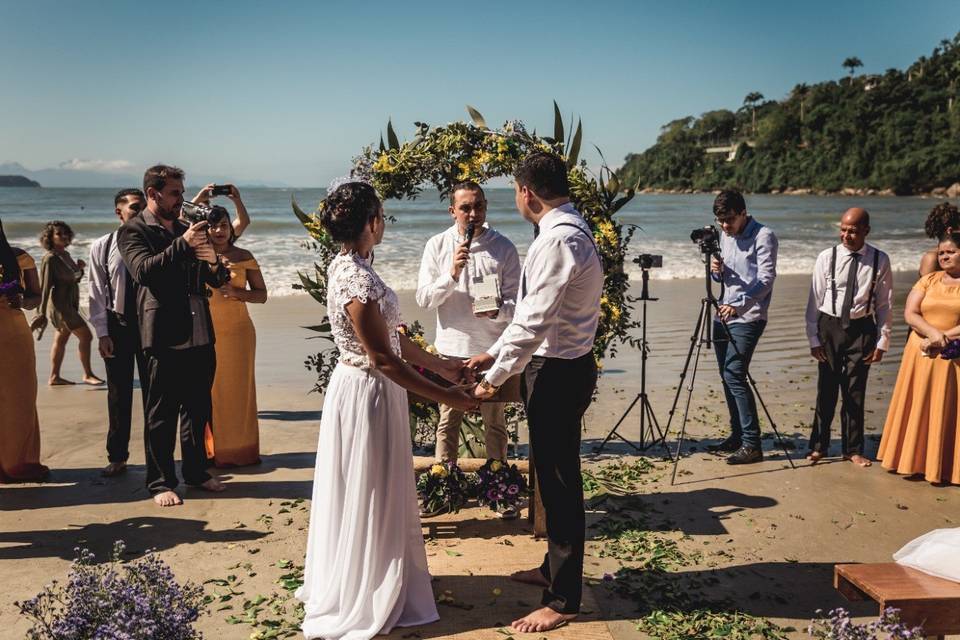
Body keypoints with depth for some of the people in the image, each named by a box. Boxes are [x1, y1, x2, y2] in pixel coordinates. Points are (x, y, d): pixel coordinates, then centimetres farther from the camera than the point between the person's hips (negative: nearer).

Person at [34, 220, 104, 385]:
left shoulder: (65, 254, 11)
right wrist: (41, 313, -19)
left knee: (61, 339, 11)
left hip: (70, 303, 9)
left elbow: (74, 278, 20)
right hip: (60, 305, -9)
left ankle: (54, 376, 17)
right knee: (86, 336, -8)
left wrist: (79, 267, 0)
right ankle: (88, 374, 1)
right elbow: (45, 287, -17)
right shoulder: (50, 258, -14)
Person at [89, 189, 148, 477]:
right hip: (117, 325, 1)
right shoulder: (102, 246, -1)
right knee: (118, 394, 8)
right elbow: (97, 293, 0)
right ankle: (117, 456, 20)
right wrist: (102, 333, -5)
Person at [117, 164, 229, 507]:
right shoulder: (133, 231, -3)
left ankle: (196, 471, 28)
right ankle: (160, 482, 13)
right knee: (161, 414, 3)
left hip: (200, 336, 6)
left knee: (198, 410, 14)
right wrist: (184, 244, -26)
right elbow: (143, 271, -21)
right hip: (166, 338, -6)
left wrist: (213, 262, -7)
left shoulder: (186, 229, 16)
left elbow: (217, 280, 16)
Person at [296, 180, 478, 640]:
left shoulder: (349, 266, 6)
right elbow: (382, 358, -24)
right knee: (369, 497, 6)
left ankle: (349, 585, 40)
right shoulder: (355, 280, -25)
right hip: (367, 393, -10)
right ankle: (363, 602, 24)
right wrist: (444, 396, -19)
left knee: (363, 495, 22)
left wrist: (441, 365, 14)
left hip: (359, 389, 10)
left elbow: (390, 335, 11)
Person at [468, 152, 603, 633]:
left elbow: (535, 322, -25)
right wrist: (495, 353, 17)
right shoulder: (567, 230, 12)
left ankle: (564, 599, 13)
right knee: (553, 474, 21)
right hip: (556, 367, 10)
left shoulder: (560, 240, -22)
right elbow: (533, 312, 17)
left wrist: (494, 377, -17)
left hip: (557, 373, -10)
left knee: (559, 481, 0)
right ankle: (555, 567, 38)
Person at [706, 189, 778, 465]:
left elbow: (766, 280, -17)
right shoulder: (725, 236, 14)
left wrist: (738, 305, -30)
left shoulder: (763, 236, -9)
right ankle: (737, 436, 20)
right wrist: (716, 270, -4)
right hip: (724, 314, 8)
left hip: (747, 318, -8)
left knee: (734, 375, -15)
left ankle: (751, 444, -12)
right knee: (727, 376, 9)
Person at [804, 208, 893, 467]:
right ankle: (819, 445, 19)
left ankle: (853, 449, 20)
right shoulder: (827, 258, -6)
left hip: (861, 328, 0)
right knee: (826, 389, 6)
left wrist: (882, 341, 0)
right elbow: (815, 300, -2)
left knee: (855, 392, 6)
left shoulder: (879, 260, -4)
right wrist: (814, 339, -3)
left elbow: (884, 304, 1)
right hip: (829, 326, 0)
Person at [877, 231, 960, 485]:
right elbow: (910, 314, -2)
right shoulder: (928, 280, 8)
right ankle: (914, 461, 15)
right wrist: (933, 333, -17)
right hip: (922, 354, 3)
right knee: (917, 407, 6)